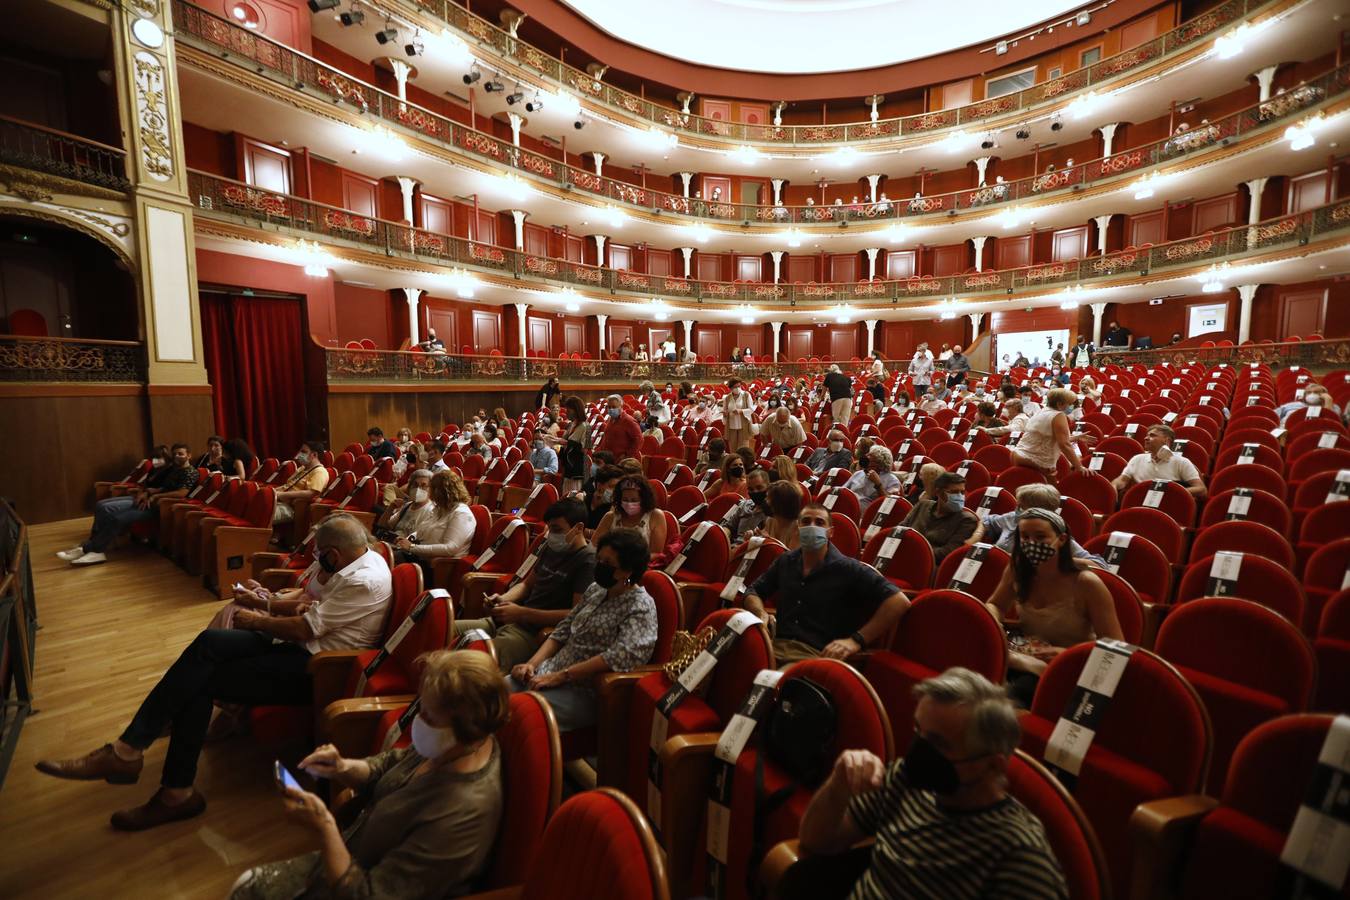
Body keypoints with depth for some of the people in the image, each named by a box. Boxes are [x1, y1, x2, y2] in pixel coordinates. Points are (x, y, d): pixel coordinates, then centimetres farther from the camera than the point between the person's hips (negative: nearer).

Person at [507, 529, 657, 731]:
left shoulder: (641, 606, -13)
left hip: (584, 692, -7)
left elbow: (623, 656, -26)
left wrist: (560, 676, -24)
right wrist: (532, 664, -2)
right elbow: (563, 630, 14)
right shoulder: (596, 589, 10)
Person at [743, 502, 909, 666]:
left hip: (818, 655, -4)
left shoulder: (849, 569, 2)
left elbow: (899, 602, -5)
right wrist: (761, 613, 2)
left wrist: (856, 640, -11)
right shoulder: (785, 562, 17)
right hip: (776, 646, 4)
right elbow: (753, 593, 26)